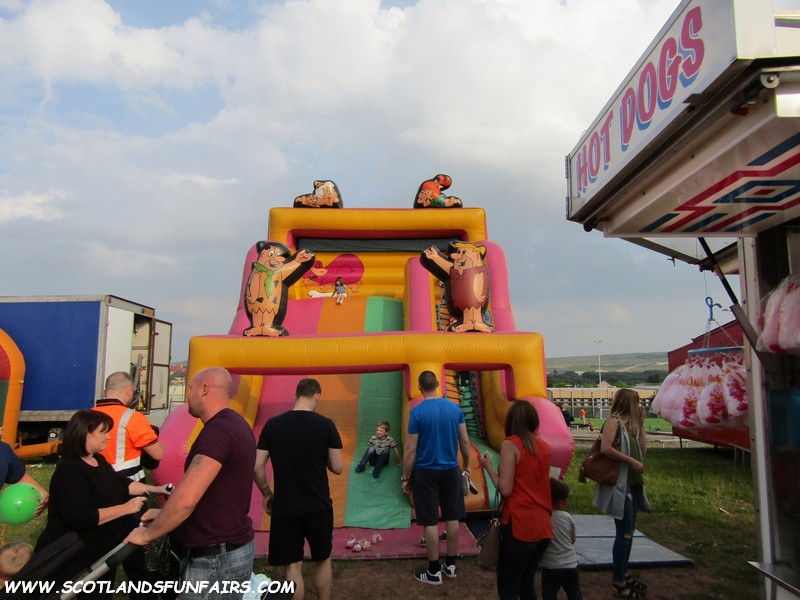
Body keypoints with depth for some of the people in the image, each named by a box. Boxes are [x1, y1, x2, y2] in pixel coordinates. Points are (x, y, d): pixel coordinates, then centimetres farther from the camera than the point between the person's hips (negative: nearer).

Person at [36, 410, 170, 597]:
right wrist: (125, 508, -28)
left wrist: (156, 489, 5)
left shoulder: (98, 460, 6)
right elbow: (79, 518, -33)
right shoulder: (70, 470, -25)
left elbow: (121, 484, 16)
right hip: (74, 558, -9)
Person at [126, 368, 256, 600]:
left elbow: (185, 500, -26)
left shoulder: (218, 431, -23)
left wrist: (147, 534, -10)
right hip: (234, 546, 9)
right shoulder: (235, 424, 9)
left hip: (216, 558, -9)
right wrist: (165, 513, 17)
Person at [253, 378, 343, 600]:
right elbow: (337, 468, -6)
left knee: (292, 566, 11)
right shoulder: (326, 425, -9)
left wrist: (267, 494, 11)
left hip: (284, 507, 1)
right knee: (322, 560, 21)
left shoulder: (272, 425, -4)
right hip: (318, 506, 0)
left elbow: (256, 468, -4)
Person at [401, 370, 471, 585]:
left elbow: (410, 449, -13)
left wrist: (405, 477, -3)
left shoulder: (417, 412, -15)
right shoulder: (454, 408, -3)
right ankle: (450, 565, 26)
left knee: (430, 521, 5)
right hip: (450, 470, 4)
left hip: (426, 472, -4)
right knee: (452, 517, 14)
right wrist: (466, 465, 19)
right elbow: (465, 442, 4)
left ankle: (434, 572, 14)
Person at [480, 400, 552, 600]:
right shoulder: (544, 446, 7)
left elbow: (505, 489, -16)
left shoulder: (510, 444, -11)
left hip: (519, 525, -6)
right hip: (543, 526, 7)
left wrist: (488, 466, -2)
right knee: (526, 584, 22)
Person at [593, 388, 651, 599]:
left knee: (629, 532, 16)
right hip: (620, 484, -9)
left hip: (633, 483, 9)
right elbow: (605, 448, -23)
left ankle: (623, 574, 28)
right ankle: (618, 583, 4)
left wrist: (640, 424, 10)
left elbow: (643, 449, 13)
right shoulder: (614, 421, -12)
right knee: (624, 532, -4)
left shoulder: (629, 424, 14)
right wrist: (631, 461, -19)